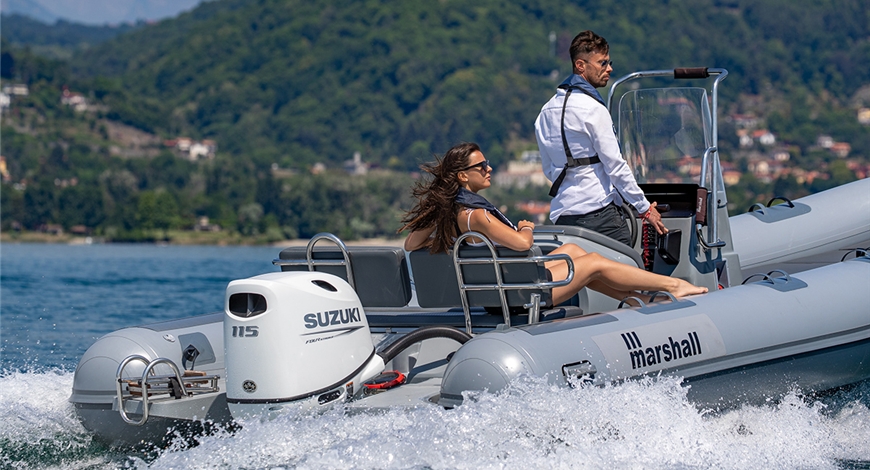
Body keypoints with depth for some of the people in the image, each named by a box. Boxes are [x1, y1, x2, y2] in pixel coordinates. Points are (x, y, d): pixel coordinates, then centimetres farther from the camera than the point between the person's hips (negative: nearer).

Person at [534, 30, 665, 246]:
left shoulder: (546, 111, 15)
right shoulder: (592, 108, -10)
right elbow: (615, 165, -11)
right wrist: (645, 208, -4)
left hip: (561, 213, 8)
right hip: (598, 211, -8)